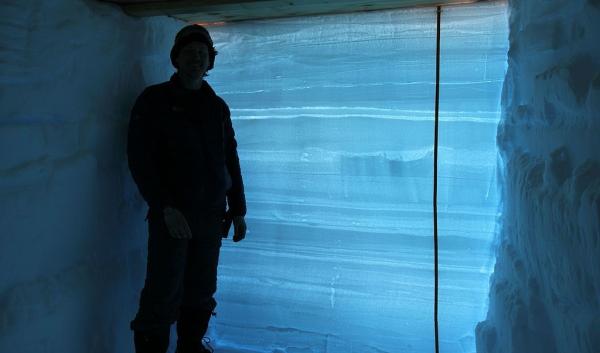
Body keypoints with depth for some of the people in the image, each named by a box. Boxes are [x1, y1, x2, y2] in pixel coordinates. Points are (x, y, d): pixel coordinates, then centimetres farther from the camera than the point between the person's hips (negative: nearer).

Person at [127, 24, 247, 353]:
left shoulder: (217, 106, 11)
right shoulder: (154, 100, -1)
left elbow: (231, 161, 15)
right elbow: (139, 158, -8)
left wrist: (238, 211, 11)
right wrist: (166, 207, -17)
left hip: (211, 217, 4)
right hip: (171, 215, -4)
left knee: (201, 294, 10)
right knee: (163, 295, -4)